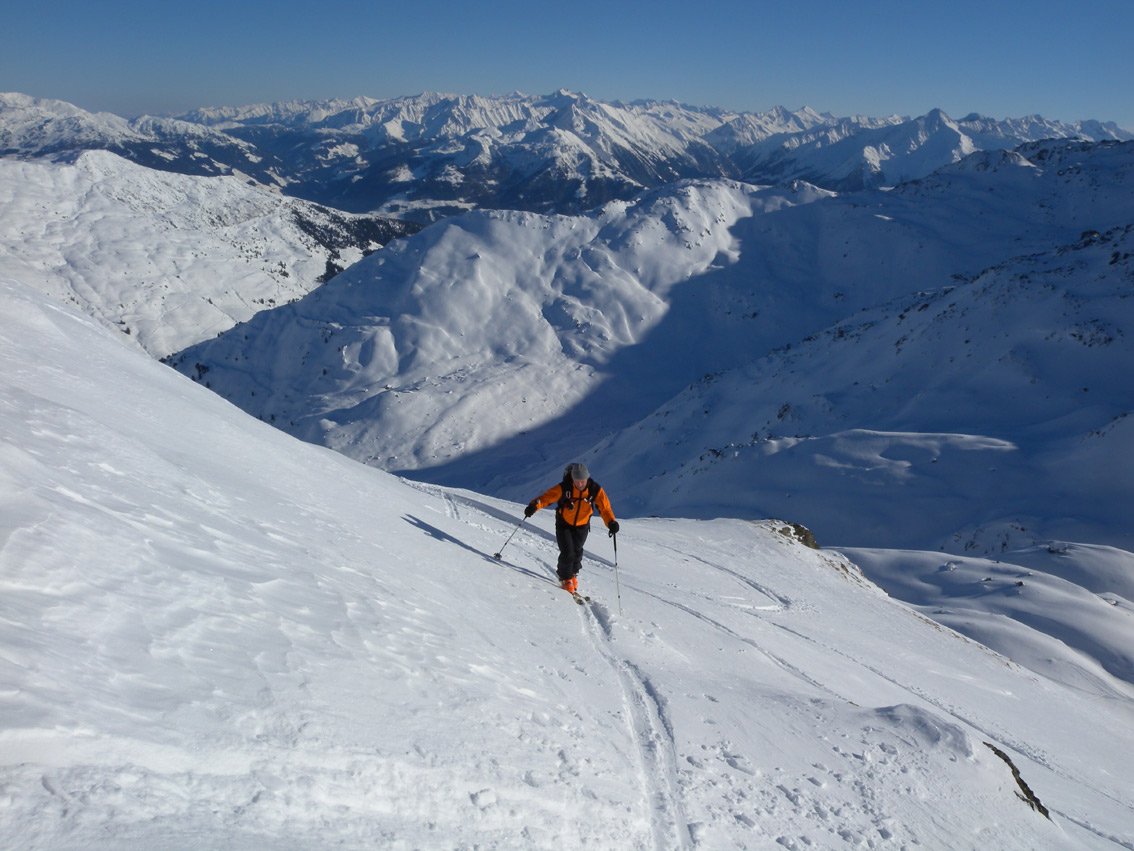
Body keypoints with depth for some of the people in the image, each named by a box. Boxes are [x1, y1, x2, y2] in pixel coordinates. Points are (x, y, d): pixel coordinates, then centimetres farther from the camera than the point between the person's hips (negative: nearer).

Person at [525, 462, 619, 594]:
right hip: (564, 524, -2)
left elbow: (605, 507, -16)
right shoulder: (564, 488, -24)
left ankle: (573, 573, 31)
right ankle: (566, 579, 14)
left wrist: (611, 523, -32)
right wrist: (534, 506, -44)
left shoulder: (595, 490, -19)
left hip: (582, 526, 2)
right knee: (567, 552, -11)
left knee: (576, 552, -1)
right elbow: (547, 497, -26)